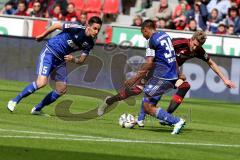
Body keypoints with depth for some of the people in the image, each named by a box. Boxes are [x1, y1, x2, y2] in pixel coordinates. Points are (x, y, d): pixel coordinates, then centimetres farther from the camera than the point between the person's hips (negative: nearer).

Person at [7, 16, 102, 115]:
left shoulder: (89, 43, -3)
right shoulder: (77, 29, -21)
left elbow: (81, 60, 4)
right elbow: (57, 26, -7)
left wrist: (73, 59, -20)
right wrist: (43, 36, 5)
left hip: (61, 60, 7)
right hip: (49, 52, -7)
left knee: (62, 90, 2)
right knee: (41, 82, -22)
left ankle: (37, 109, 16)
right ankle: (15, 101, -9)